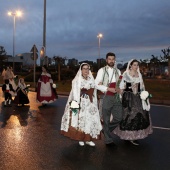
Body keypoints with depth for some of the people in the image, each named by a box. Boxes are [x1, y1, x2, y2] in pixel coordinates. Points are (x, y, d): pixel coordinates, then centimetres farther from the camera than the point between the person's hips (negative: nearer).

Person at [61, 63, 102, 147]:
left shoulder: (91, 79, 11)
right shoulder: (77, 80, -3)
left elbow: (93, 92, 12)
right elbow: (75, 92, -8)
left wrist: (94, 103, 8)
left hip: (90, 103, 5)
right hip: (81, 103, -4)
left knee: (91, 120, 3)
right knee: (80, 119, -1)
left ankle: (88, 139, 13)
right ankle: (80, 139, 12)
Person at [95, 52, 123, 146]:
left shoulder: (117, 71, 12)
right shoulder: (102, 70, -3)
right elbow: (97, 84, -10)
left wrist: (119, 89, -4)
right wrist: (109, 89, -18)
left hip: (116, 97, 5)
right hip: (106, 97, -5)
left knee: (118, 117, 6)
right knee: (106, 119, 4)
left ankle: (106, 130, 31)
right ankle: (108, 140, 18)